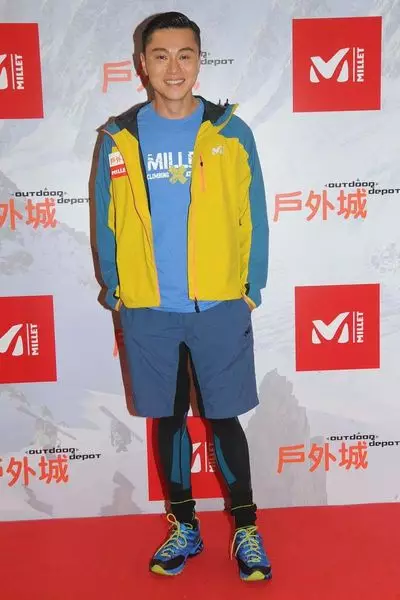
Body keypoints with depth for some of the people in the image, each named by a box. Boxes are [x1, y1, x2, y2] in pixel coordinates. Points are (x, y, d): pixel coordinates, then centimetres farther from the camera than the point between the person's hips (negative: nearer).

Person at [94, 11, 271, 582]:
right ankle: (184, 527, 32)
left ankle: (246, 530, 27)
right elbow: (107, 221, 6)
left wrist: (253, 289, -2)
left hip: (219, 307, -1)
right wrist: (114, 292, 3)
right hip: (148, 311, 2)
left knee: (225, 419, 7)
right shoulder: (120, 138, 1)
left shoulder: (230, 132, -1)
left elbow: (253, 217, 1)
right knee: (169, 420, 13)